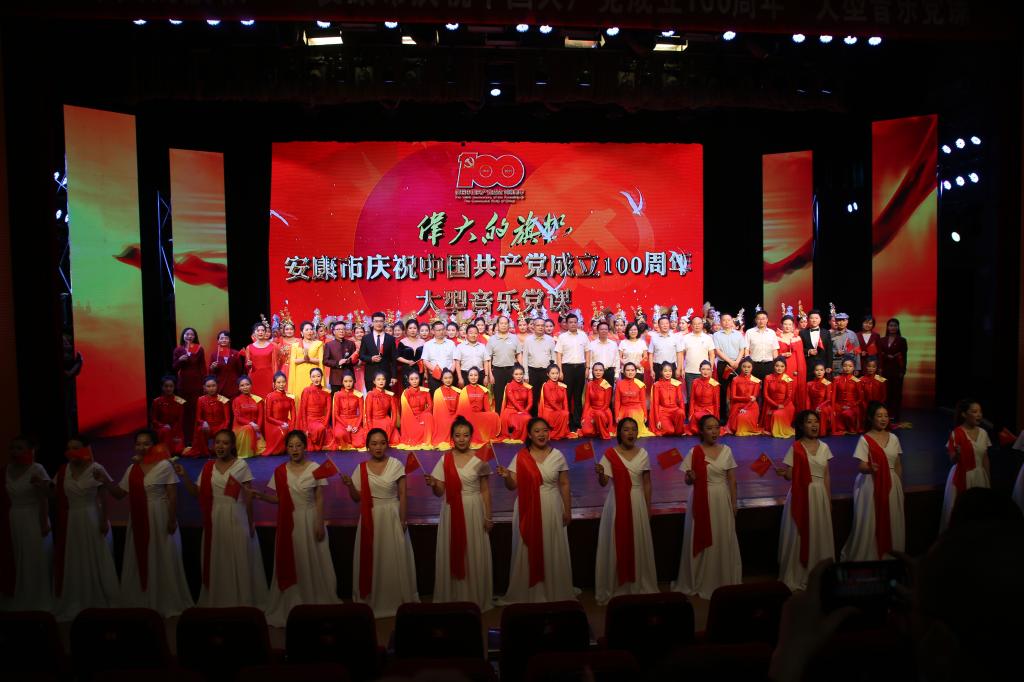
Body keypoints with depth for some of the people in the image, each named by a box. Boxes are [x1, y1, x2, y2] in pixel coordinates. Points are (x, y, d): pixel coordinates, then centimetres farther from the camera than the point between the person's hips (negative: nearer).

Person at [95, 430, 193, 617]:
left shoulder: (164, 465, -8)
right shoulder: (132, 469, 9)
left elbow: (173, 495, -11)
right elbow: (119, 493, 13)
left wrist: (172, 520, -16)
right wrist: (105, 481, -2)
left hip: (160, 520, -5)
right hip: (139, 521, 5)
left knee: (162, 562, 3)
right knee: (140, 562, 11)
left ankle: (167, 604, 15)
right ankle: (142, 603, 24)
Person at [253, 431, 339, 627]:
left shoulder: (315, 468, -5)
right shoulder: (280, 471, 1)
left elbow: (319, 499, -4)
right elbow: (278, 498, 4)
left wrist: (320, 524, -9)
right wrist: (260, 496, -12)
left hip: (309, 521, -2)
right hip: (289, 523, 2)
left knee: (312, 564, 4)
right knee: (290, 565, 7)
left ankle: (316, 602, 19)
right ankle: (291, 607, 19)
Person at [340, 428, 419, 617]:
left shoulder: (396, 465, -6)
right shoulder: (361, 468, 0)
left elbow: (402, 495, -3)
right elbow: (357, 498, 4)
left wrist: (403, 518, -9)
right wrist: (350, 485, -13)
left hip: (392, 516, -2)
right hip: (370, 518, 2)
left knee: (394, 558, 5)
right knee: (371, 559, 7)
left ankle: (398, 600, 20)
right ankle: (372, 601, 21)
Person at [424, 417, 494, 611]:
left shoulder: (479, 459, -2)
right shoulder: (445, 459, 1)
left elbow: (485, 490, 2)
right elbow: (440, 492, 3)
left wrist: (488, 516, -1)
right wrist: (433, 484, -18)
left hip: (474, 511, -1)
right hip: (452, 511, 1)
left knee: (475, 555, 3)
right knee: (452, 555, 4)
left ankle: (476, 599, 17)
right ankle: (453, 598, 18)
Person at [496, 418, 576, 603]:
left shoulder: (557, 455, 1)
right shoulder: (520, 457, -1)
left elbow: (564, 484, 6)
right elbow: (513, 485, -2)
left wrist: (568, 510, 4)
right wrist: (506, 476, -22)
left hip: (551, 509, 1)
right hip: (528, 510, 0)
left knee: (553, 551, 5)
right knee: (528, 550, 4)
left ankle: (554, 592, 20)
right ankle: (527, 593, 17)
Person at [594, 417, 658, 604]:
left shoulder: (643, 454, 2)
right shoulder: (610, 454, -6)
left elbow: (647, 483, 9)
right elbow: (603, 483, -9)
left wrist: (648, 507, 8)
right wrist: (600, 474, -31)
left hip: (637, 503, 2)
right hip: (617, 503, -2)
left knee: (639, 545, 7)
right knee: (616, 545, 2)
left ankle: (641, 586, 22)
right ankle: (614, 589, 14)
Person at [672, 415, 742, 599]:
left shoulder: (726, 451, 2)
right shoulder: (694, 452, -6)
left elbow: (732, 480, 7)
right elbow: (688, 482, -1)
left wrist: (733, 504, 4)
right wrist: (691, 477, -23)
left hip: (722, 500, 2)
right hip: (702, 501, -2)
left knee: (723, 541, 7)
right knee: (701, 541, 4)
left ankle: (723, 582, 23)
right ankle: (700, 583, 18)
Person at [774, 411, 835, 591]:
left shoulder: (824, 447, 6)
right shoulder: (795, 448, -7)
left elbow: (826, 477, 11)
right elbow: (790, 476, -7)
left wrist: (829, 501, 11)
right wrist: (783, 473, -30)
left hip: (820, 495, 4)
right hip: (802, 495, -4)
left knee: (819, 535, 9)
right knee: (799, 535, 1)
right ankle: (797, 576, 13)